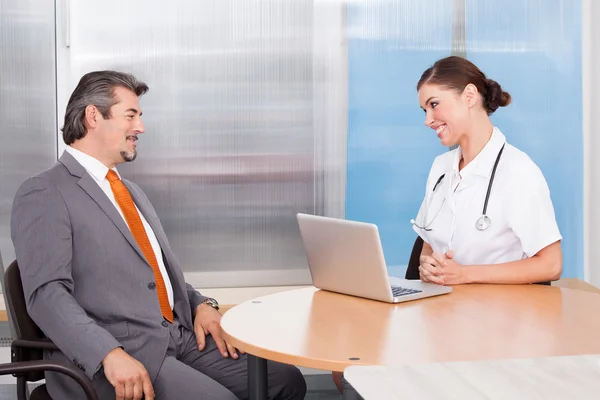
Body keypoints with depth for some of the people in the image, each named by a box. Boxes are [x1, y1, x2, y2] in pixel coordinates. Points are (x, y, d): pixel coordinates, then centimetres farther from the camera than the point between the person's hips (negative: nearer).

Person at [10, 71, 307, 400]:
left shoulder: (131, 191, 22)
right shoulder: (43, 195, -5)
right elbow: (46, 293, -16)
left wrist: (201, 305, 5)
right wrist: (111, 354, -28)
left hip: (181, 336, 7)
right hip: (102, 359, -7)